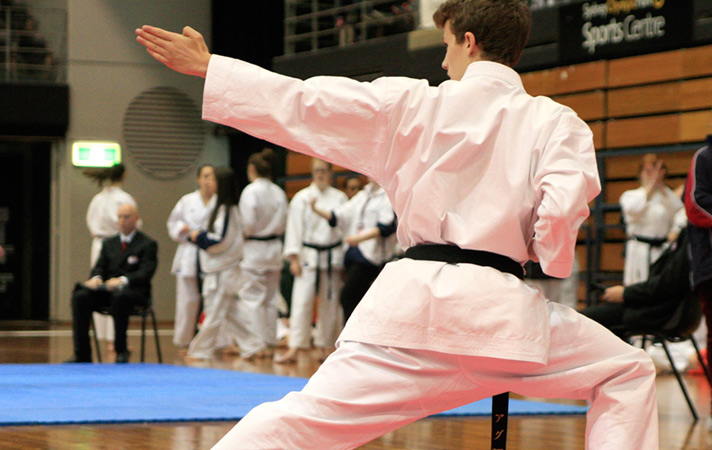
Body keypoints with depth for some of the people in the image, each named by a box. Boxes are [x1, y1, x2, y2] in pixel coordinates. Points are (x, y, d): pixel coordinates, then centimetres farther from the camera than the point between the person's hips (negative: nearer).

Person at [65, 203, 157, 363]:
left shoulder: (148, 244, 5)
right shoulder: (109, 243, 22)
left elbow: (145, 273, -9)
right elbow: (100, 266, 15)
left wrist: (123, 280, -27)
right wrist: (96, 277, -12)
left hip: (134, 291, -5)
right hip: (107, 289, 5)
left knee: (120, 296, -40)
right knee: (80, 296, -23)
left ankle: (121, 350, -28)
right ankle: (82, 354, -26)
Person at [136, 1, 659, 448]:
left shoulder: (411, 104, 8)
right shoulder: (555, 123, 4)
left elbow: (299, 101, 9)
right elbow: (561, 213, -9)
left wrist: (205, 67, 19)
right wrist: (551, 259, 15)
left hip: (411, 300, 2)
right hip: (499, 309, -1)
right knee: (628, 374, 17)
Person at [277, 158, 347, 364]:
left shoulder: (340, 198, 5)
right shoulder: (302, 198, -1)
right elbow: (294, 229, -2)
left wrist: (345, 260, 4)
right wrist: (294, 258, -8)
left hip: (333, 256, 2)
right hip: (309, 256, -2)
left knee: (330, 304, 8)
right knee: (301, 301, -9)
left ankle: (324, 346, 20)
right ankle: (294, 349, -11)